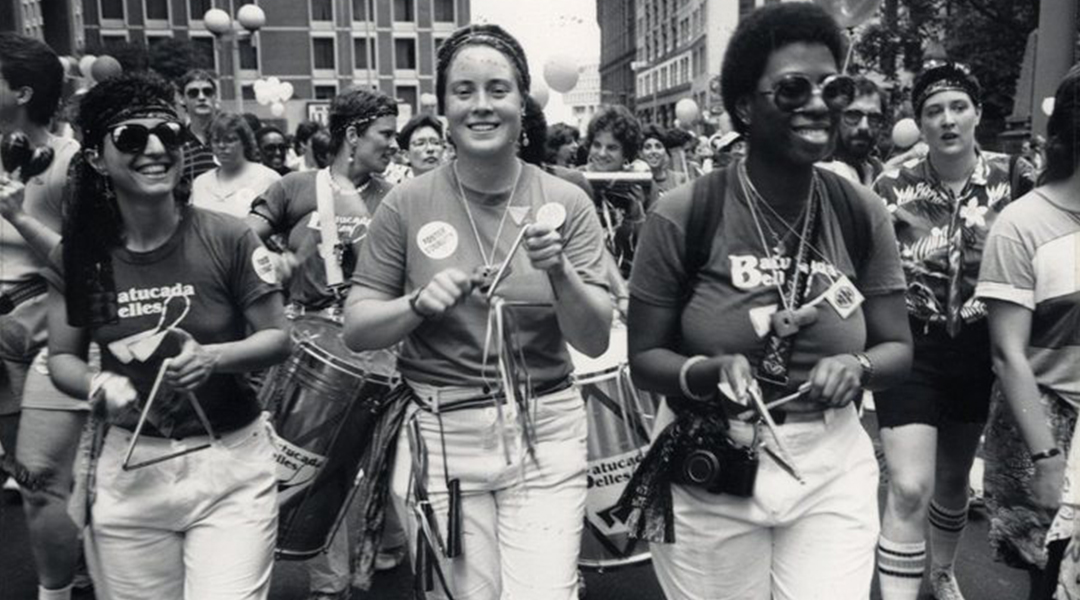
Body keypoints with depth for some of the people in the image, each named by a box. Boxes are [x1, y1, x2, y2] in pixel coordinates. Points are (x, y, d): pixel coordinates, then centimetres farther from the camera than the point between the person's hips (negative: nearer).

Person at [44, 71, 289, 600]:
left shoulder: (227, 239, -10)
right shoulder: (78, 255, -2)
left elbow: (278, 339, -4)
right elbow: (62, 357, 8)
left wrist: (213, 356, -21)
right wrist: (97, 386, -13)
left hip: (230, 464, -2)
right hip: (129, 469, 3)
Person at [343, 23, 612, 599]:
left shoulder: (567, 203, -3)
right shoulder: (407, 204, -3)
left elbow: (596, 341, -5)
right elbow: (355, 330, 0)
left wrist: (559, 273, -23)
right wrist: (419, 303, -19)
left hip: (545, 438, 0)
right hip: (441, 438, 0)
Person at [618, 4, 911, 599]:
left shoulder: (862, 214, -3)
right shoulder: (682, 215, -12)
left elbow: (897, 348, 3)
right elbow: (644, 358, -7)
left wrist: (856, 366, -19)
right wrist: (709, 372, -27)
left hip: (832, 471, 2)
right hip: (709, 478, -1)